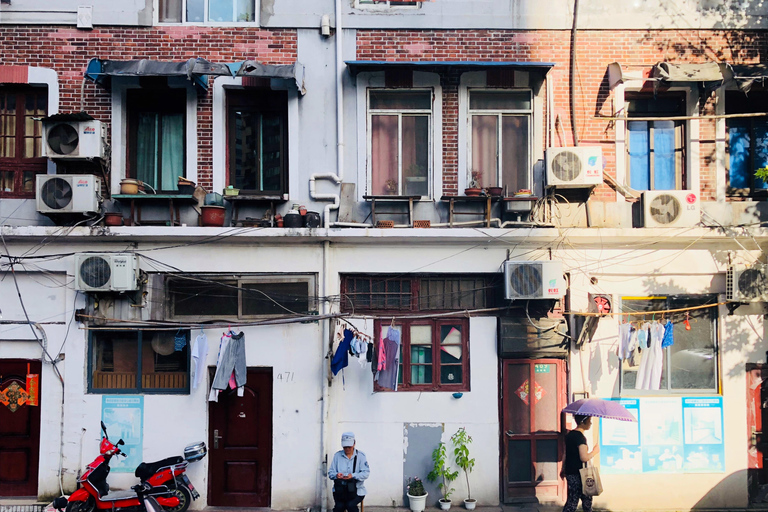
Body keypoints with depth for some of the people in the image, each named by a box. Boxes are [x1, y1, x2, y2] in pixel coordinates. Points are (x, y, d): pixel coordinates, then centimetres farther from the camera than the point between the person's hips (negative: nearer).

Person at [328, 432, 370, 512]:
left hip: (357, 490, -1)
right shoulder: (337, 455, 9)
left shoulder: (361, 456, 3)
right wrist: (336, 475, -19)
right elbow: (330, 472, 6)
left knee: (351, 505, -28)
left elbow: (366, 473, -7)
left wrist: (353, 476, -25)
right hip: (340, 489, 2)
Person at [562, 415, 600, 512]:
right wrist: (594, 451, -8)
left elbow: (565, 454, 17)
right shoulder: (580, 437, -18)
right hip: (577, 475, -9)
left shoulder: (569, 435, 10)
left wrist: (563, 469, 25)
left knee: (587, 498, 17)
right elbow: (584, 457, -24)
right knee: (572, 501, -3)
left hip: (570, 472, 9)